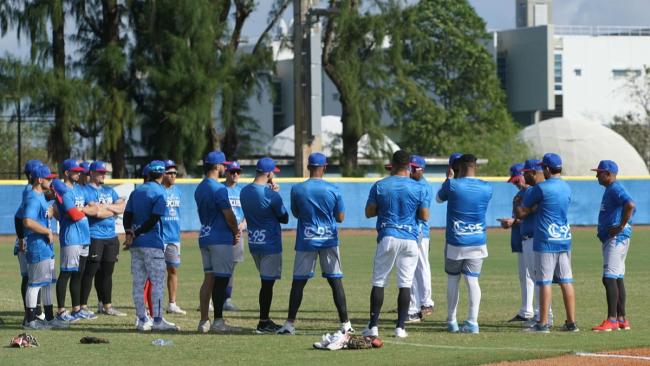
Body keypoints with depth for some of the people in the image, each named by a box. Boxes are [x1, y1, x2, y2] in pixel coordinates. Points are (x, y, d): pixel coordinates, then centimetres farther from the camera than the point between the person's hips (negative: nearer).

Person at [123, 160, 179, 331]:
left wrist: (129, 233, -7)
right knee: (158, 280, -3)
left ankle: (142, 319, 8)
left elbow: (127, 214, 4)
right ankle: (157, 320, -7)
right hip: (152, 243, -6)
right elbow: (154, 219, -15)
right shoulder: (159, 193, -8)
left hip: (136, 243, 7)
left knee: (138, 282, 7)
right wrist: (136, 234, -10)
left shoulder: (137, 191, 12)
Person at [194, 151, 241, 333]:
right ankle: (218, 321, -6)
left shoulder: (200, 188, 13)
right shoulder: (218, 188, -15)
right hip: (220, 239, -9)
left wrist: (232, 231, 13)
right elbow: (228, 214, -17)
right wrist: (236, 232, 1)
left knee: (209, 278, 9)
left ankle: (204, 321, 7)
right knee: (221, 279, -5)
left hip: (204, 237, 9)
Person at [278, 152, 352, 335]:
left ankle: (290, 322, 3)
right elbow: (340, 217, 0)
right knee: (336, 280, 3)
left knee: (299, 281, 5)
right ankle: (345, 324, 2)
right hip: (328, 240, 0)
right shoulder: (333, 190, -7)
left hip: (305, 242, 0)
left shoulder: (297, 189, -6)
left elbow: (295, 213, 8)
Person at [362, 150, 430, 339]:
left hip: (387, 237, 0)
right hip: (410, 239, 0)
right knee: (405, 284, 4)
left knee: (379, 282, 5)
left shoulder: (379, 186, -1)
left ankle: (373, 326, 0)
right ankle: (400, 327, 0)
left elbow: (369, 212, 2)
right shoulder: (418, 188, -1)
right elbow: (424, 216, 1)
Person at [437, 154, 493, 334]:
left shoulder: (452, 185, -10)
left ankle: (452, 322, 16)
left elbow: (439, 198, 10)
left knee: (452, 279, 12)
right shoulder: (487, 188, -2)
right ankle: (472, 322, -10)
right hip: (478, 243, 2)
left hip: (455, 243, -2)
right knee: (472, 280, 0)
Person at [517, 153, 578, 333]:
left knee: (545, 282, -4)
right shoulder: (567, 188, 10)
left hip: (546, 240, -6)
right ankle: (571, 322, 9)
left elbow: (522, 211, -6)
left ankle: (543, 323, -5)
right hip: (565, 239, 6)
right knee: (566, 282, 8)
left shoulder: (541, 188, -11)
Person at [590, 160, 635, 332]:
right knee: (617, 278, 12)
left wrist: (621, 226, -24)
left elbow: (630, 205, -31)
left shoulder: (616, 188, -14)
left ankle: (612, 320, -17)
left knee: (610, 278, -14)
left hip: (616, 239, -11)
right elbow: (627, 206, 28)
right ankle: (621, 320, 16)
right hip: (610, 239, 11)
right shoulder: (610, 189, 18)